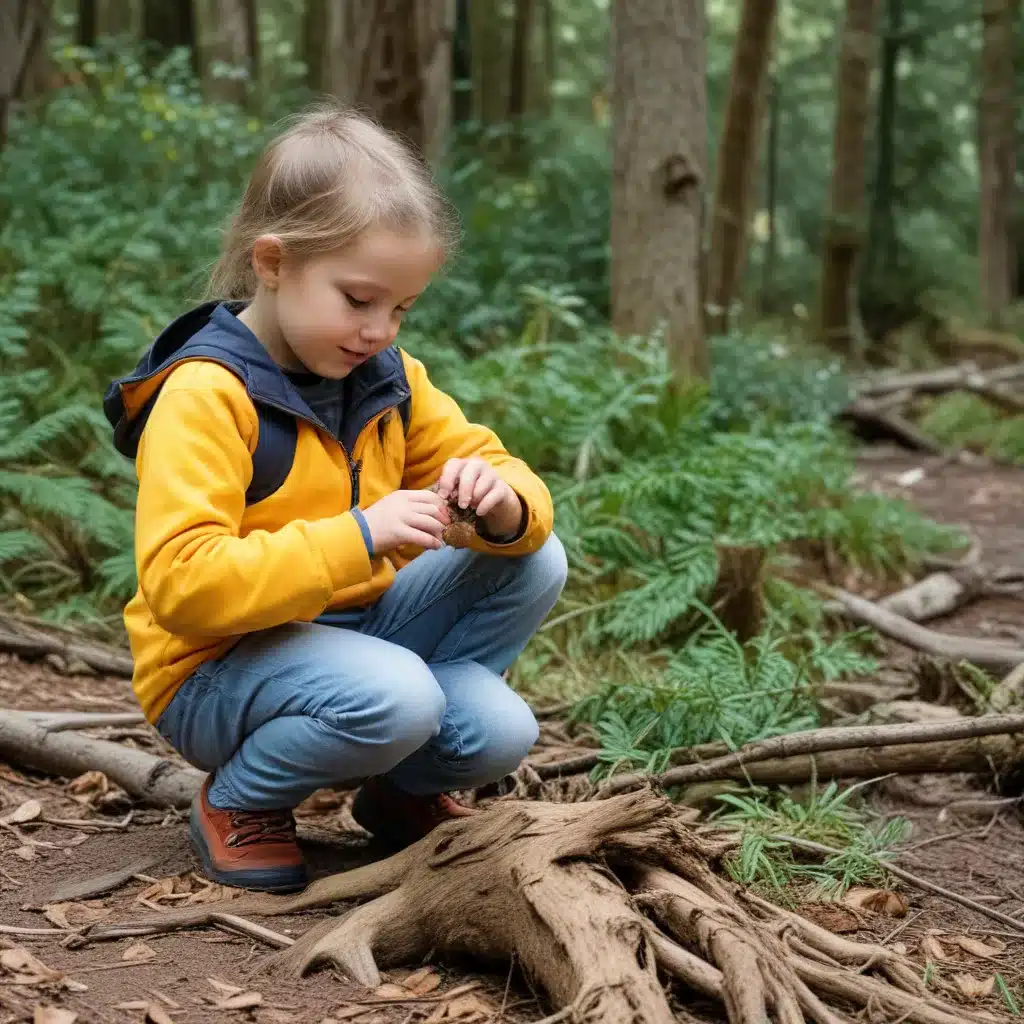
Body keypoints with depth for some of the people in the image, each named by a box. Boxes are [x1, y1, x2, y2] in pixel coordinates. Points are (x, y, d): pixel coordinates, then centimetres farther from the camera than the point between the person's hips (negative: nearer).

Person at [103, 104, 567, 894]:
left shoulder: (388, 377, 2)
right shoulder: (204, 394, -20)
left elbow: (509, 479, 5)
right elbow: (181, 585, -29)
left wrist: (504, 505, -21)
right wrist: (358, 536, -36)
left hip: (353, 628, 7)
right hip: (216, 669, -7)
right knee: (393, 696, -35)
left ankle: (401, 787, 12)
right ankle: (239, 802, -4)